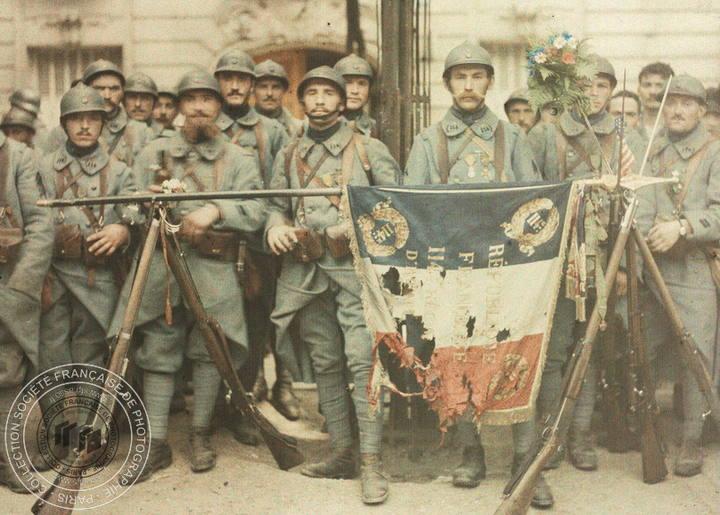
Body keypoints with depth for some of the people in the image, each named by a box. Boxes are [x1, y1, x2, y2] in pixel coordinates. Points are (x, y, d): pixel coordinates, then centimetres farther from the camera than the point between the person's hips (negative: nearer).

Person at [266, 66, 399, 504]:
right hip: (306, 272, 4)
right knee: (325, 364, 9)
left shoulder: (369, 150, 6)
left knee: (362, 360, -11)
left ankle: (372, 461, -7)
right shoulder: (289, 156, 17)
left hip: (356, 266, -4)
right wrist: (275, 226, -2)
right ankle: (342, 453, 19)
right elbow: (276, 205, 21)